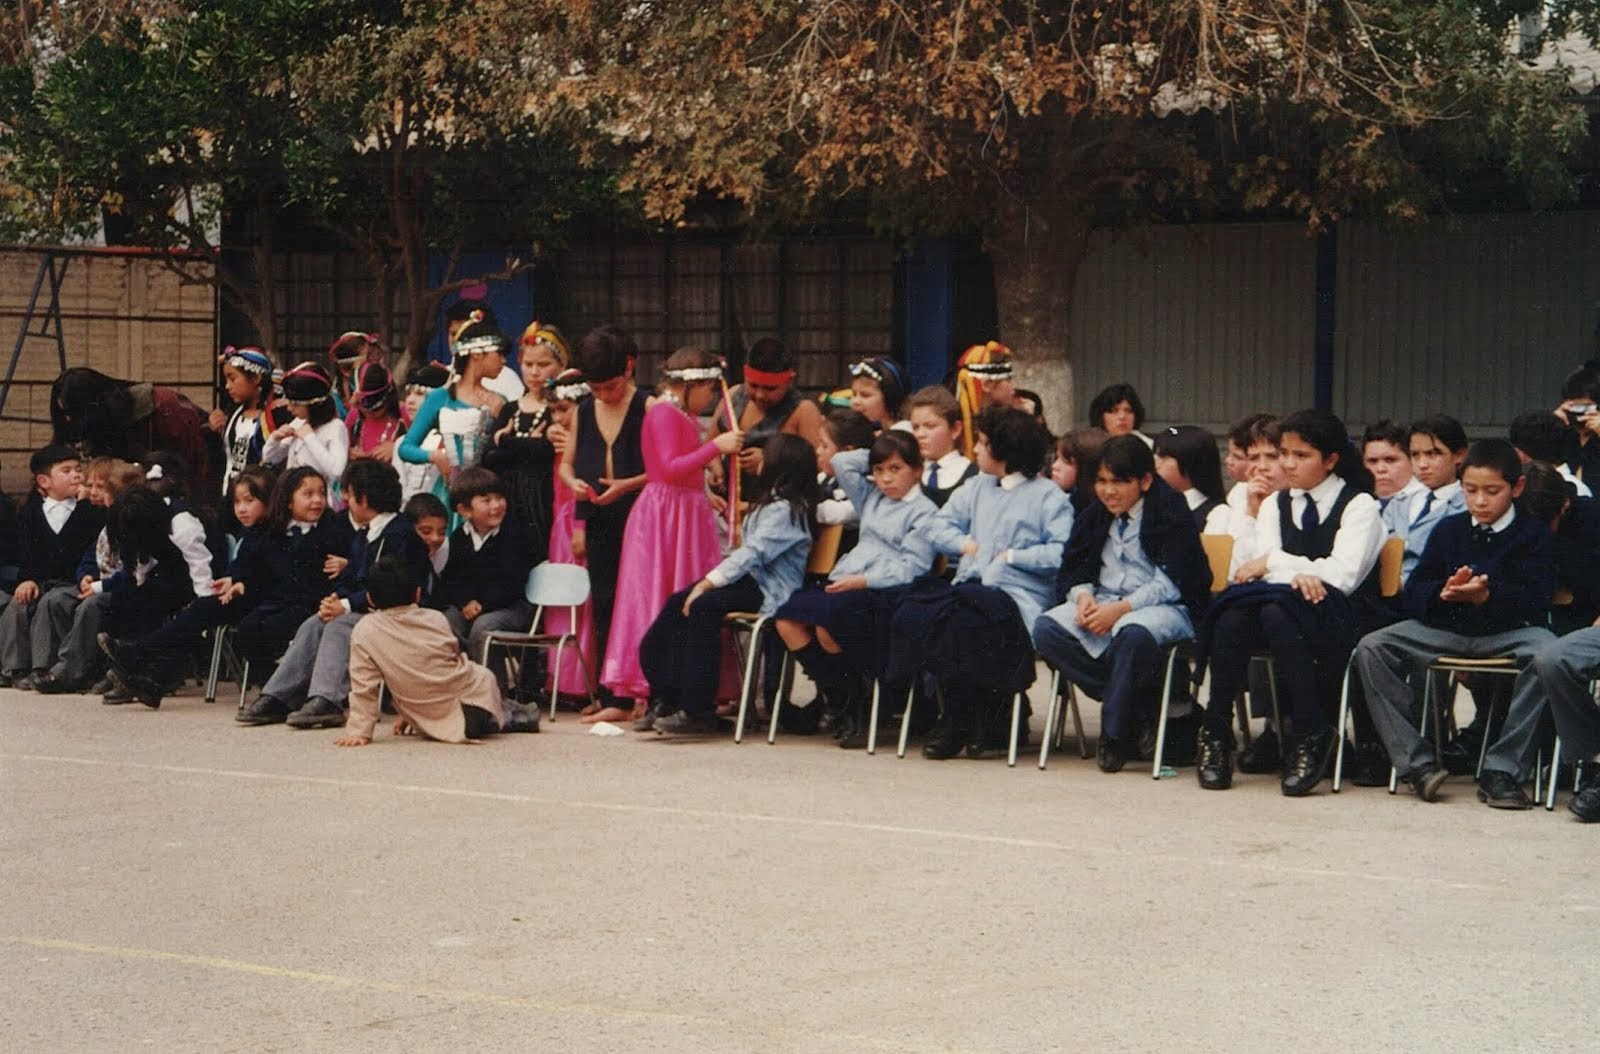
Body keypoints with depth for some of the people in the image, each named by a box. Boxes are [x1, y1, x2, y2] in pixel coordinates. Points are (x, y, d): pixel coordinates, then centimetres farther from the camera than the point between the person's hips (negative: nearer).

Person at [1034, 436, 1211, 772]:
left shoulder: (1172, 513, -6)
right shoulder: (1094, 517, 14)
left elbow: (1172, 582, -14)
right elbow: (1073, 569, 14)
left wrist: (1121, 608, -22)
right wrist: (1083, 596, -10)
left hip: (1165, 607, -6)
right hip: (1103, 601, 6)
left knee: (1133, 633, -41)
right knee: (1046, 627, -19)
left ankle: (1116, 735, -22)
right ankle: (1140, 706, -19)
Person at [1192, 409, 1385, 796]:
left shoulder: (1359, 506, 3)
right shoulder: (1274, 506, 20)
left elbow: (1342, 575, -11)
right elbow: (1262, 562, 3)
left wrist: (1275, 562, -8)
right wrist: (1298, 575, -19)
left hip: (1334, 619, -4)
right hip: (1278, 602, 4)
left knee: (1277, 613, -38)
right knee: (1233, 616, -31)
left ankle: (1311, 733, -34)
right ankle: (1216, 731, -26)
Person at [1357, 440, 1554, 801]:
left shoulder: (1533, 534, 5)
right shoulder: (1448, 531, 15)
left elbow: (1536, 602, -8)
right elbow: (1413, 593, 8)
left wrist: (1487, 596, -26)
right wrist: (1443, 593, -16)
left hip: (1508, 631, -3)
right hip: (1446, 630, 3)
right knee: (1371, 649, -20)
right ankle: (1417, 762, -24)